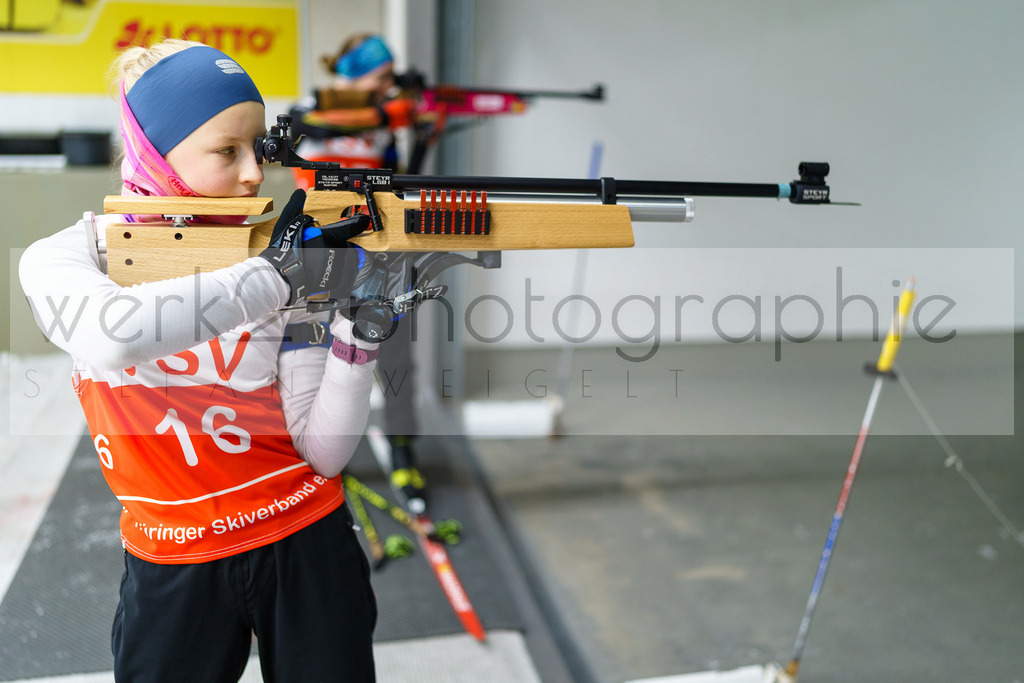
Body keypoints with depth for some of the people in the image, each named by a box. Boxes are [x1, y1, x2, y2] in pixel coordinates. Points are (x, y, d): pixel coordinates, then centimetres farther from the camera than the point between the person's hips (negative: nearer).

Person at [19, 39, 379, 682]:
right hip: (172, 565, 0)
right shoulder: (66, 257, -8)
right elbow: (109, 334, -35)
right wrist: (277, 278, -31)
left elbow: (323, 453, -11)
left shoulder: (279, 251, -7)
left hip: (306, 548, 1)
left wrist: (360, 326, -23)